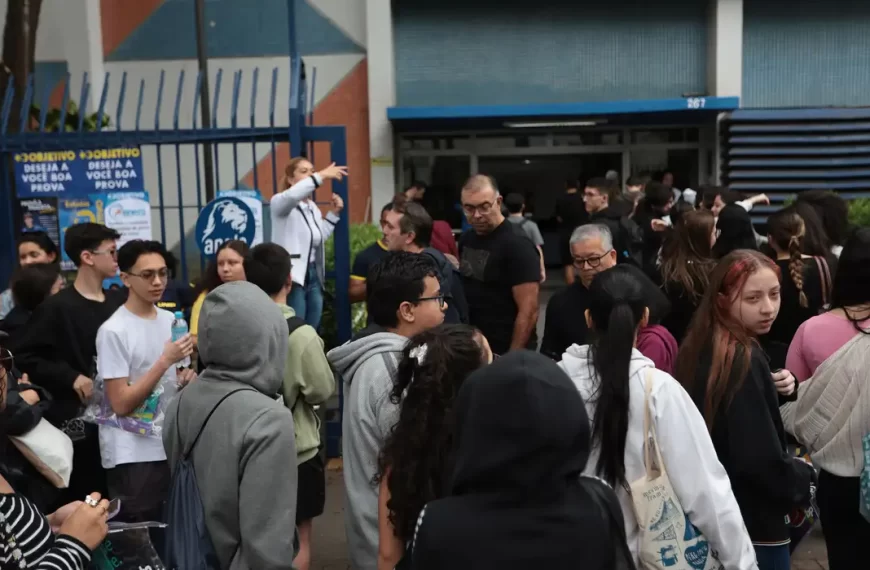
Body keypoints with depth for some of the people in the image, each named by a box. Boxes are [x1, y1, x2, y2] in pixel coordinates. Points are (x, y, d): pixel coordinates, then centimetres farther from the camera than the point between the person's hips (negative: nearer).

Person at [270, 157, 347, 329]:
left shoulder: (313, 207, 16)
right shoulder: (280, 202, -8)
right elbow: (292, 195, -32)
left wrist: (334, 213, 14)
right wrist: (322, 176, -34)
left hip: (314, 276, 8)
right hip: (291, 277, -8)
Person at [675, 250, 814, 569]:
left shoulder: (700, 348, 1)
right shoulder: (744, 361, -24)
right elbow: (763, 461, -27)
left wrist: (774, 389, -2)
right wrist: (805, 477, -7)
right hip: (753, 524, -8)